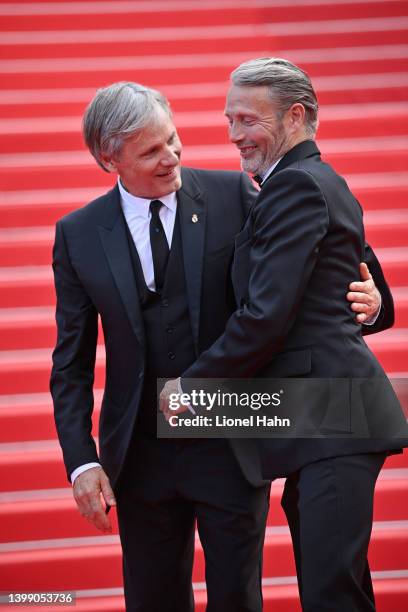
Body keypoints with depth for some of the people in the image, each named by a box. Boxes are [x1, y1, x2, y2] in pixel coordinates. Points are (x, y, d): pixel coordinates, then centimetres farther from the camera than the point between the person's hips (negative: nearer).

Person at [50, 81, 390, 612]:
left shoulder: (233, 195, -5)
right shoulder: (78, 235, -1)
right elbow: (72, 362, 3)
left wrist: (369, 297, -13)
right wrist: (82, 461, -6)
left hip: (232, 447, -1)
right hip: (140, 458, 2)